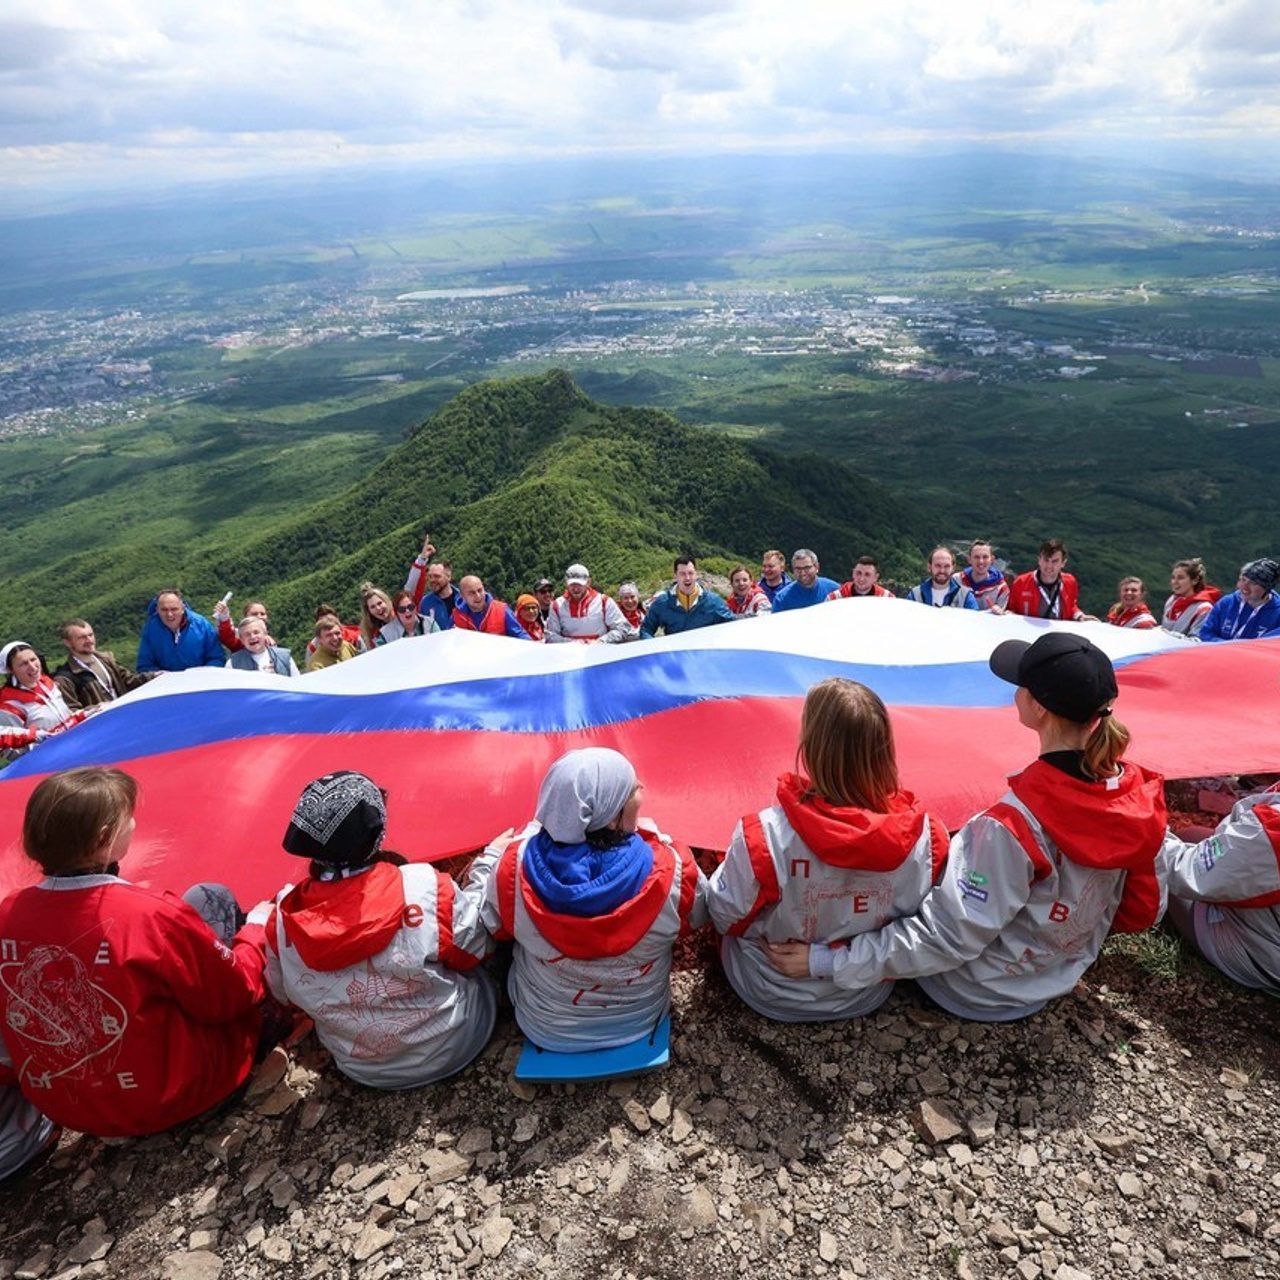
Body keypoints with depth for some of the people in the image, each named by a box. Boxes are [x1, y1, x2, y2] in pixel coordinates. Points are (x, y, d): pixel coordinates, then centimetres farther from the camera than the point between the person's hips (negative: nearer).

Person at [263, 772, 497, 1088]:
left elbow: (284, 995, 0)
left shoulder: (283, 920, -20)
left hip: (361, 1070, 3)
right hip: (449, 1050, -3)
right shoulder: (428, 887, -31)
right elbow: (474, 954, -12)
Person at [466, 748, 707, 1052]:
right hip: (641, 1024, 1)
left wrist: (490, 856, 8)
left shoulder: (517, 865, -30)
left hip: (545, 1031, 0)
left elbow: (484, 921, -9)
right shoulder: (672, 868, -32)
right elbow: (695, 916, -9)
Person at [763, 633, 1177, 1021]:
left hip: (980, 993, -6)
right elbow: (1143, 910, -2)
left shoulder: (1012, 825, -37)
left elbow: (948, 939, -30)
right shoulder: (1136, 794, -17)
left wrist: (828, 961, -25)